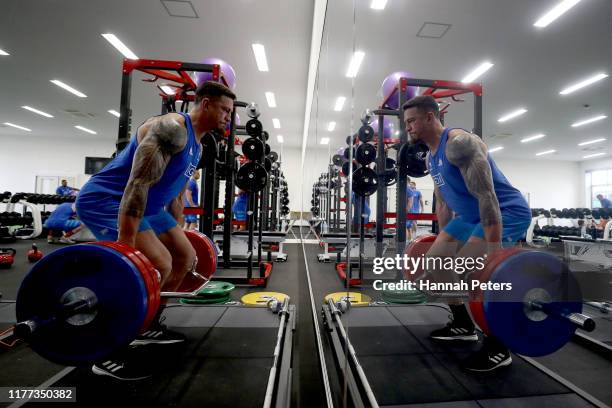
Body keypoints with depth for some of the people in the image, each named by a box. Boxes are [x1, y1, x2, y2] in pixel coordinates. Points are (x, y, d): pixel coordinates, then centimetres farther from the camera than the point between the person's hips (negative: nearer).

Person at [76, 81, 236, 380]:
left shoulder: (196, 145, 10)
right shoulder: (171, 128, -21)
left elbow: (176, 194, 17)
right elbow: (138, 184, -30)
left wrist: (177, 234, 21)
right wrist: (124, 248, -33)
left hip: (145, 206, 10)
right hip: (106, 200, -10)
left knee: (186, 257, 10)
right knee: (158, 265, -25)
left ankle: (147, 328, 24)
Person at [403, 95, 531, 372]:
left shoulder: (459, 143, -23)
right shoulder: (431, 157, 7)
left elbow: (486, 196, -30)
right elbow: (443, 203, 14)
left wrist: (494, 253, -33)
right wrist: (443, 238, 18)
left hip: (508, 212, -9)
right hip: (472, 215, 10)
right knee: (434, 261, 7)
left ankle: (497, 348, -3)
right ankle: (463, 325, 23)